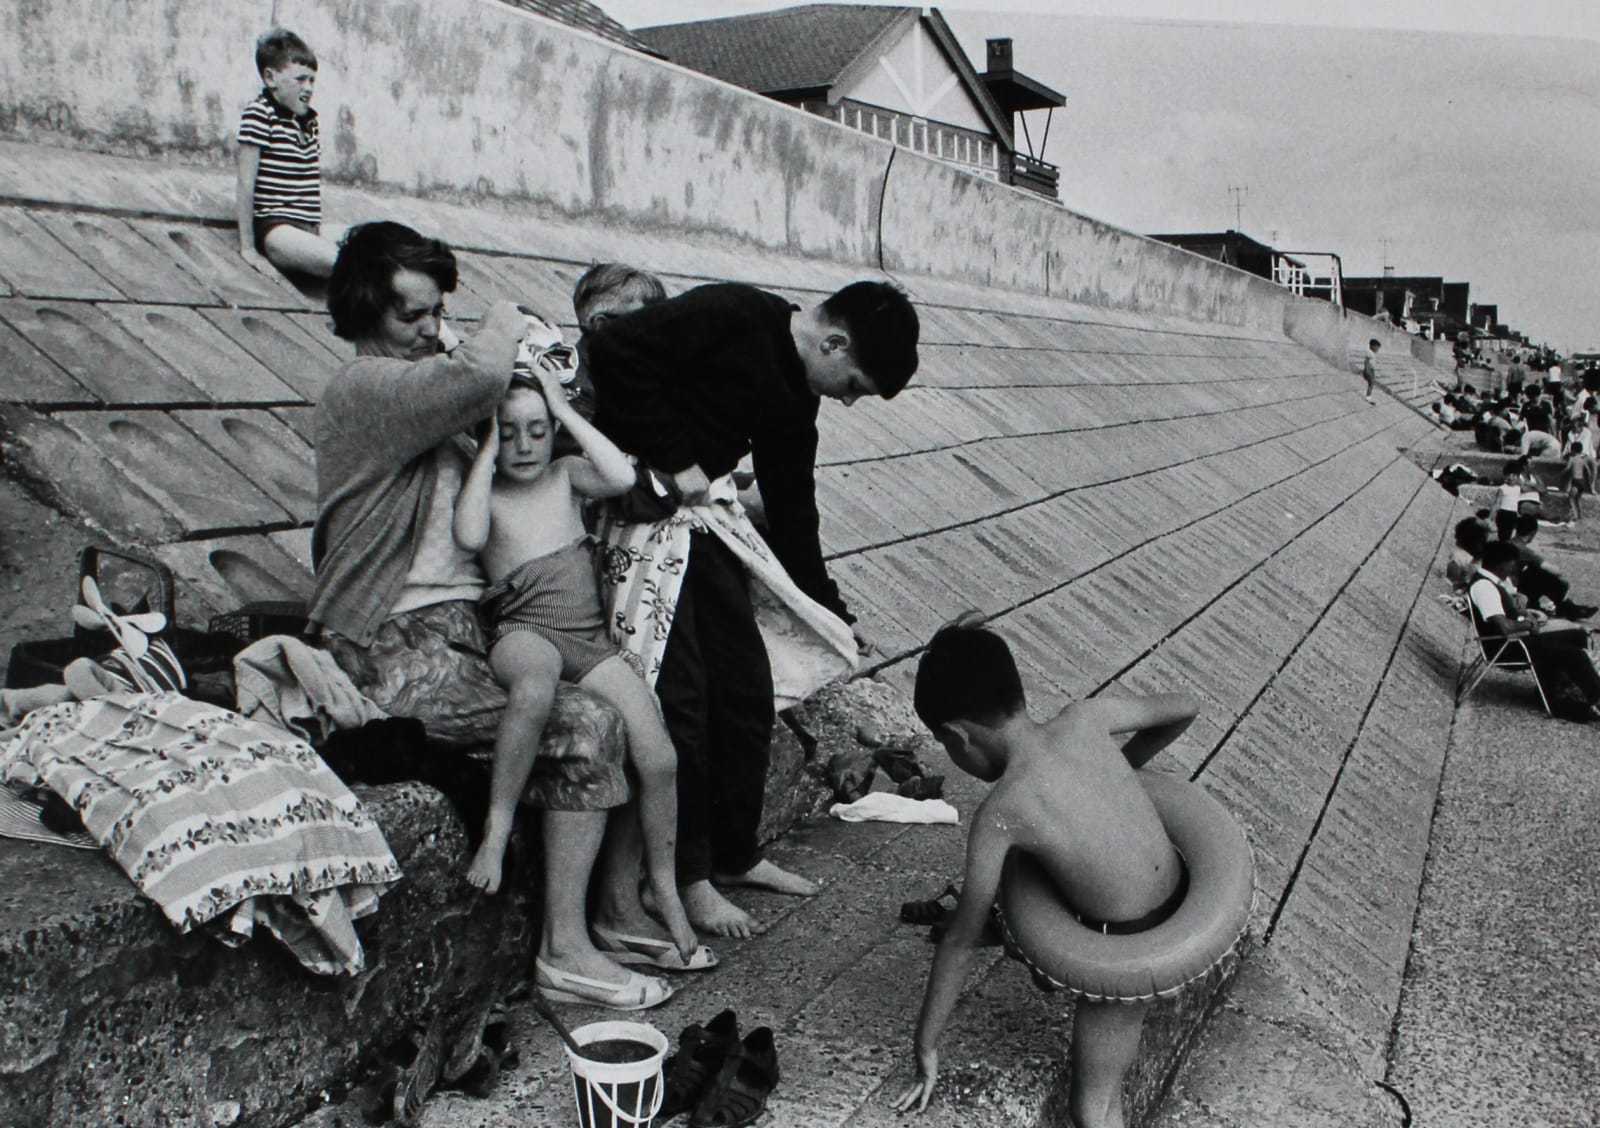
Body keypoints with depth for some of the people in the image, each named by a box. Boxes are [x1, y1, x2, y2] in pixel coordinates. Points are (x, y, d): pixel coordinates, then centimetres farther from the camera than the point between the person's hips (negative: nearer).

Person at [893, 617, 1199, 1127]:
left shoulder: (1000, 813, -22)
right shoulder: (1085, 718, -10)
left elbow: (961, 941, -14)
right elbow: (1183, 707, 7)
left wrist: (925, 1047, -2)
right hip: (1182, 900, 7)